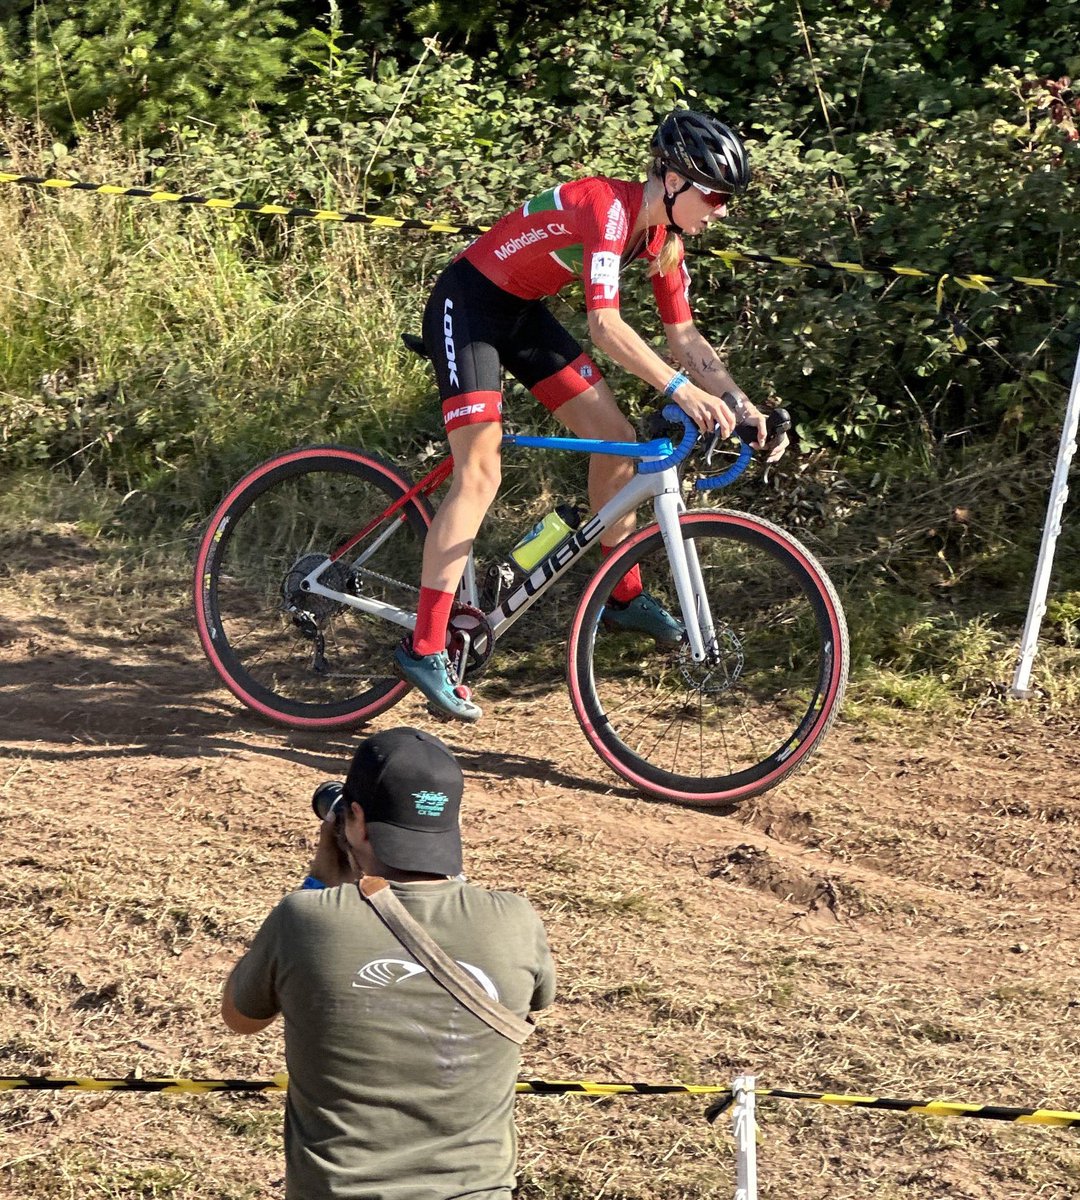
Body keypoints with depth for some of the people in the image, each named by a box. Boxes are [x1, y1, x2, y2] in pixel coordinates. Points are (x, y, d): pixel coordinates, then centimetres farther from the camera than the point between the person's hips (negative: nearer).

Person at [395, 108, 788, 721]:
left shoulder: (664, 238, -2)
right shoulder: (610, 208, -29)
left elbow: (685, 337, 3)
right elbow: (605, 324, -38)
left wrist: (745, 406, -8)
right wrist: (682, 389, -43)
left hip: (522, 312, 9)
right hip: (467, 305, -9)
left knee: (617, 437, 4)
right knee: (480, 473, -16)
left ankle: (624, 595, 21)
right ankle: (424, 647, -16)